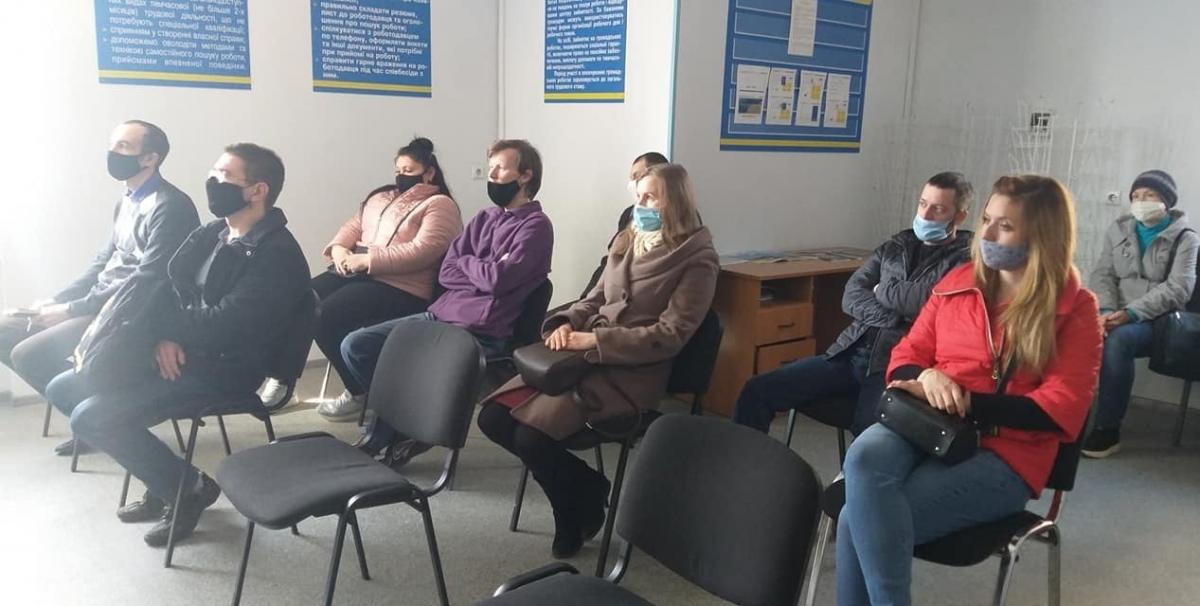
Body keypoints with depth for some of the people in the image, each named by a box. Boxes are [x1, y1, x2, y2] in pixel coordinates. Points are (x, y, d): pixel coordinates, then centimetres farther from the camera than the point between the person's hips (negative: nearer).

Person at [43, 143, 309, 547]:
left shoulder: (277, 255, -18)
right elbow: (163, 289, 9)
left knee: (90, 418, -18)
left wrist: (146, 316, -12)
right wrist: (163, 337, -12)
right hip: (176, 354, 9)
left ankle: (189, 487, 2)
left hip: (219, 370, -9)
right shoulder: (209, 236, 10)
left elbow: (221, 326, -25)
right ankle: (164, 479, 13)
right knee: (63, 390, 7)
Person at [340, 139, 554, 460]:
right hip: (438, 315, 8)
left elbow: (498, 279, -19)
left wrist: (466, 262, 0)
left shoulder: (535, 226, -6)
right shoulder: (484, 218, 17)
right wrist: (486, 272, -9)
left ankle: (376, 441, 6)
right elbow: (446, 273, 8)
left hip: (479, 334, -8)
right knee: (354, 346, -3)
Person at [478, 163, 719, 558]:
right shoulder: (627, 242, 15)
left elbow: (669, 336, -14)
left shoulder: (697, 259, -7)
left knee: (532, 436, -24)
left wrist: (594, 340, -18)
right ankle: (586, 486, 9)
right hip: (586, 358, 8)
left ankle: (576, 512, 8)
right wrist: (566, 323, -2)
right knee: (493, 418, -8)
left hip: (632, 373, -7)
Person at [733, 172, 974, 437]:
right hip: (849, 353, 5)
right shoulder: (895, 246, 19)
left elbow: (931, 301, -16)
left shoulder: (965, 258, 4)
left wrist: (882, 291, 1)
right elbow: (851, 297, 7)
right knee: (757, 391, -9)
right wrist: (900, 318, -9)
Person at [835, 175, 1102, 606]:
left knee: (860, 517, -28)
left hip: (1004, 452, -4)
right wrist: (927, 377, -8)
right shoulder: (959, 281, 13)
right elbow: (907, 354, 16)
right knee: (864, 458, -33)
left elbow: (1061, 409, -8)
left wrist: (967, 402, -17)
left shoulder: (1075, 308, 1)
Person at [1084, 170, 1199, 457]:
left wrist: (1131, 313, -24)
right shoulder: (1118, 229, 14)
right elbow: (1102, 275, 7)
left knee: (1118, 339, -36)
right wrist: (1107, 312, -13)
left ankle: (1108, 430, -29)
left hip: (1158, 321, -3)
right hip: (1118, 314, 4)